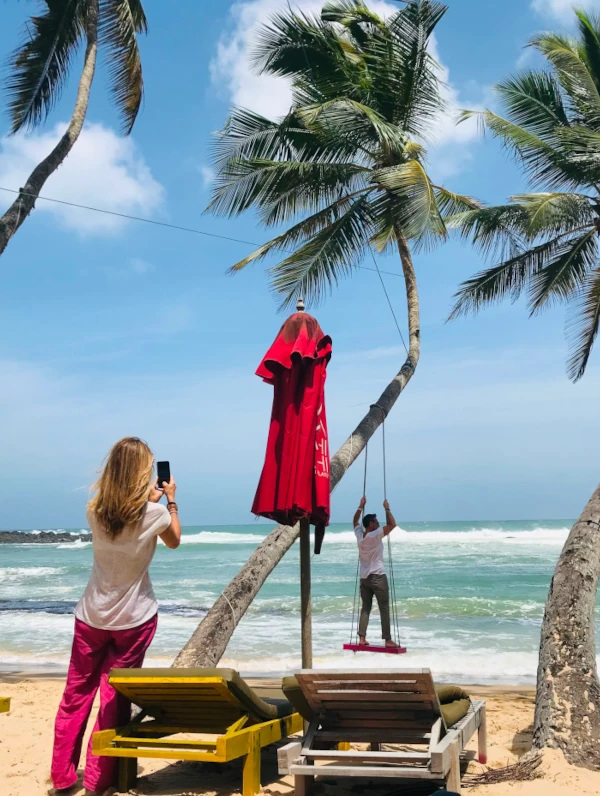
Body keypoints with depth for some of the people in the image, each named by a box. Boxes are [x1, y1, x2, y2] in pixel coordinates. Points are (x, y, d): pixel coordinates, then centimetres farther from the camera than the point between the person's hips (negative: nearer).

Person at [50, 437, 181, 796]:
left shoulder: (95, 510, -5)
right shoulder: (154, 513, -14)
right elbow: (175, 541, 7)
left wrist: (149, 499, 21)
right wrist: (171, 500, 16)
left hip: (92, 616, 3)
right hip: (134, 618, -3)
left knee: (76, 694, 13)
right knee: (115, 699, 5)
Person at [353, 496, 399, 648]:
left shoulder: (359, 534, 4)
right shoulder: (376, 535, -13)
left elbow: (355, 521, 23)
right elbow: (392, 524, -14)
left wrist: (361, 506, 24)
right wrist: (387, 509, -5)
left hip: (364, 578, 7)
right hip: (378, 577, -7)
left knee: (365, 608, 11)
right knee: (384, 609, -3)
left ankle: (362, 638, 7)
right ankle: (388, 640, -5)